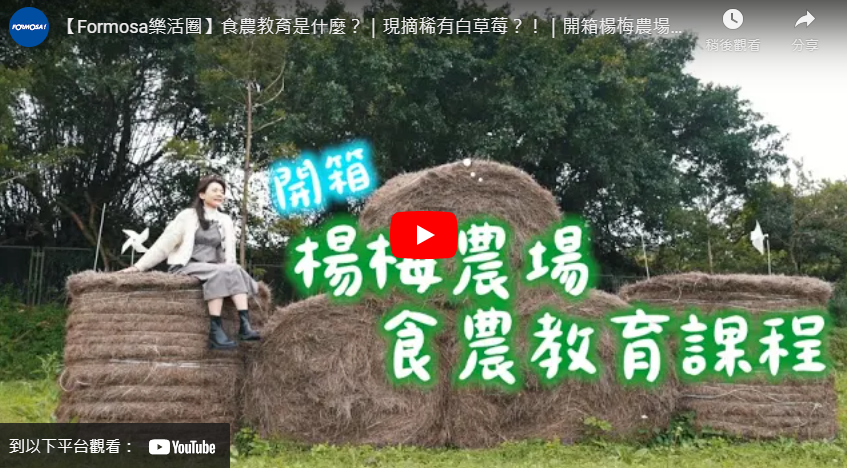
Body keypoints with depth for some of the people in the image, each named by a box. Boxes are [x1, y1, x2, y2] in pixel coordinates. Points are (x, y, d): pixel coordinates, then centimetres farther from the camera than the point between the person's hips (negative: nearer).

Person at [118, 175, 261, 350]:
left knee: (235, 270, -27)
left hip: (214, 269, 4)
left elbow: (229, 252, 13)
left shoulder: (226, 221, 16)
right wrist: (139, 266, -7)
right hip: (187, 267, -4)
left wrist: (231, 269, -8)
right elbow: (164, 243, 0)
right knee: (220, 273, -33)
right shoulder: (188, 215, 2)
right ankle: (215, 331, -40)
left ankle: (245, 325, -42)